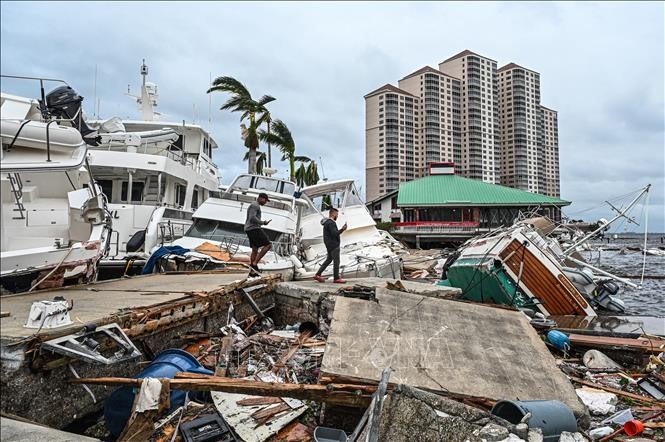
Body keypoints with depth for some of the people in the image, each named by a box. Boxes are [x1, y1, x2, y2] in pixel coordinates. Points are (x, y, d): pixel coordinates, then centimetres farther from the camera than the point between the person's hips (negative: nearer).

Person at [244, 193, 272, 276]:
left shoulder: (255, 206, 24)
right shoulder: (255, 205, -10)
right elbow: (252, 218, -21)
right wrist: (263, 223, -13)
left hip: (250, 230, 11)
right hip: (254, 229, -11)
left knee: (255, 250, 13)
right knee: (268, 245, -11)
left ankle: (252, 272, 15)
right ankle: (254, 263, -14)